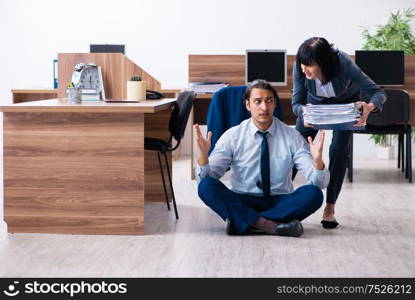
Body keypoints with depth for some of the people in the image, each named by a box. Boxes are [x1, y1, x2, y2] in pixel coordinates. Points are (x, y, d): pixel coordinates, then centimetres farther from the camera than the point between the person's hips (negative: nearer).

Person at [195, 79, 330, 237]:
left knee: (314, 194, -28)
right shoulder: (232, 136, -2)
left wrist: (317, 160, -31)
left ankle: (243, 222, -27)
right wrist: (203, 156, -29)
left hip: (280, 202, 1)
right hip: (241, 203, 0)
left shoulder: (292, 137, -3)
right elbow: (204, 178, -8)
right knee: (206, 186, -26)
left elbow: (319, 183, -9)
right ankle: (264, 223, -34)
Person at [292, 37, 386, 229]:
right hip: (316, 102, 2)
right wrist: (304, 112, -49)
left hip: (346, 103, -2)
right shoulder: (299, 67, -33)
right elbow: (296, 103, -25)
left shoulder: (344, 64, -40)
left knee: (339, 150, -15)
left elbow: (378, 92, -34)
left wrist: (369, 107, -57)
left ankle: (330, 209, -6)